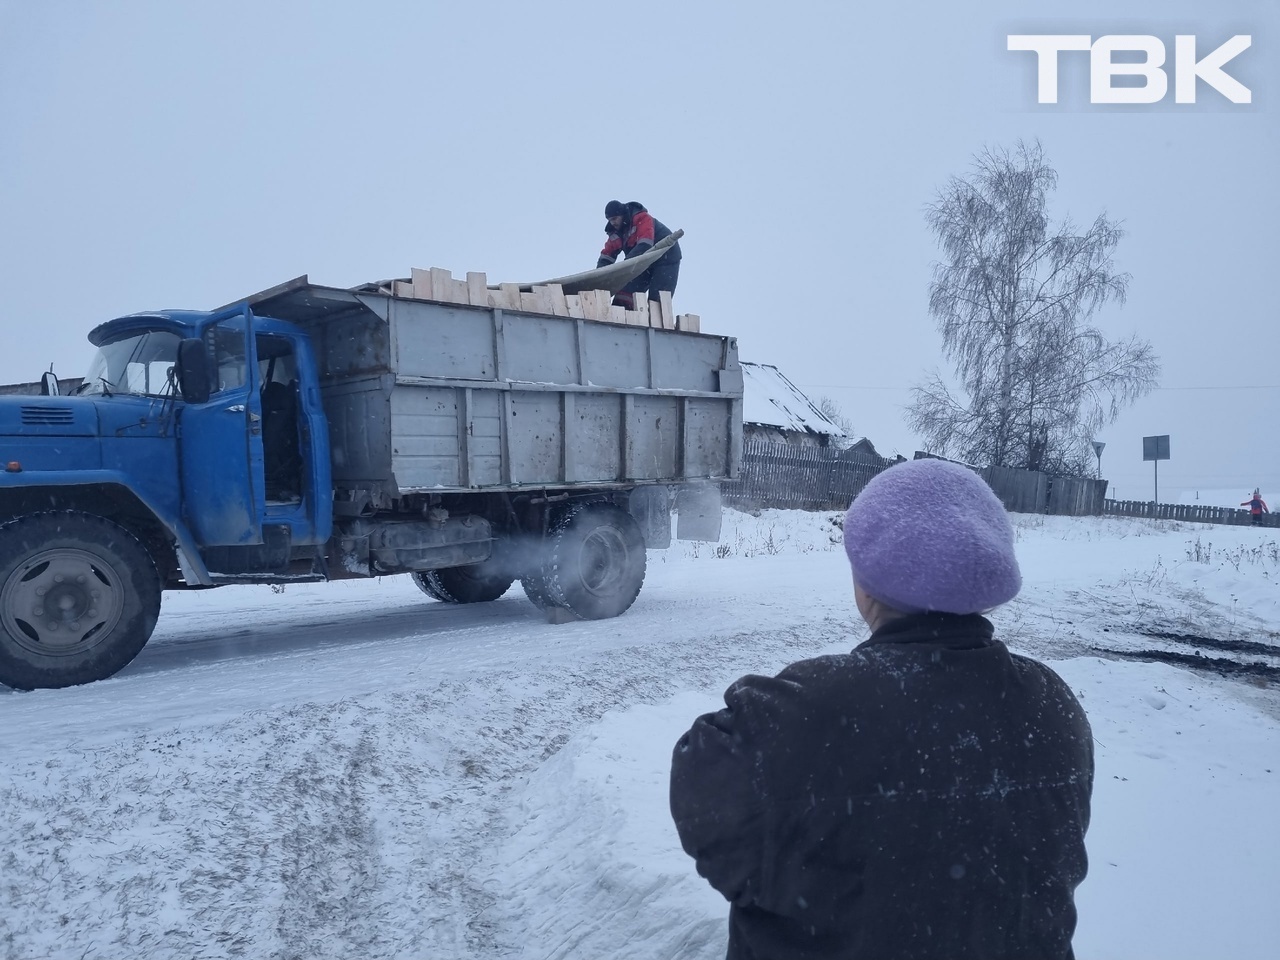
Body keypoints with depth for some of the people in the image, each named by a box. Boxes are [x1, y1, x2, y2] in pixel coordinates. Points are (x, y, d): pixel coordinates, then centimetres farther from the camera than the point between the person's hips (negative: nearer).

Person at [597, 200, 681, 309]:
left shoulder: (642, 219, -23)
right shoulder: (616, 233, 1)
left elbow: (645, 246, -36)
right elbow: (606, 256, 2)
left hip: (666, 258, -8)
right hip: (646, 262, 8)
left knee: (656, 300, -14)